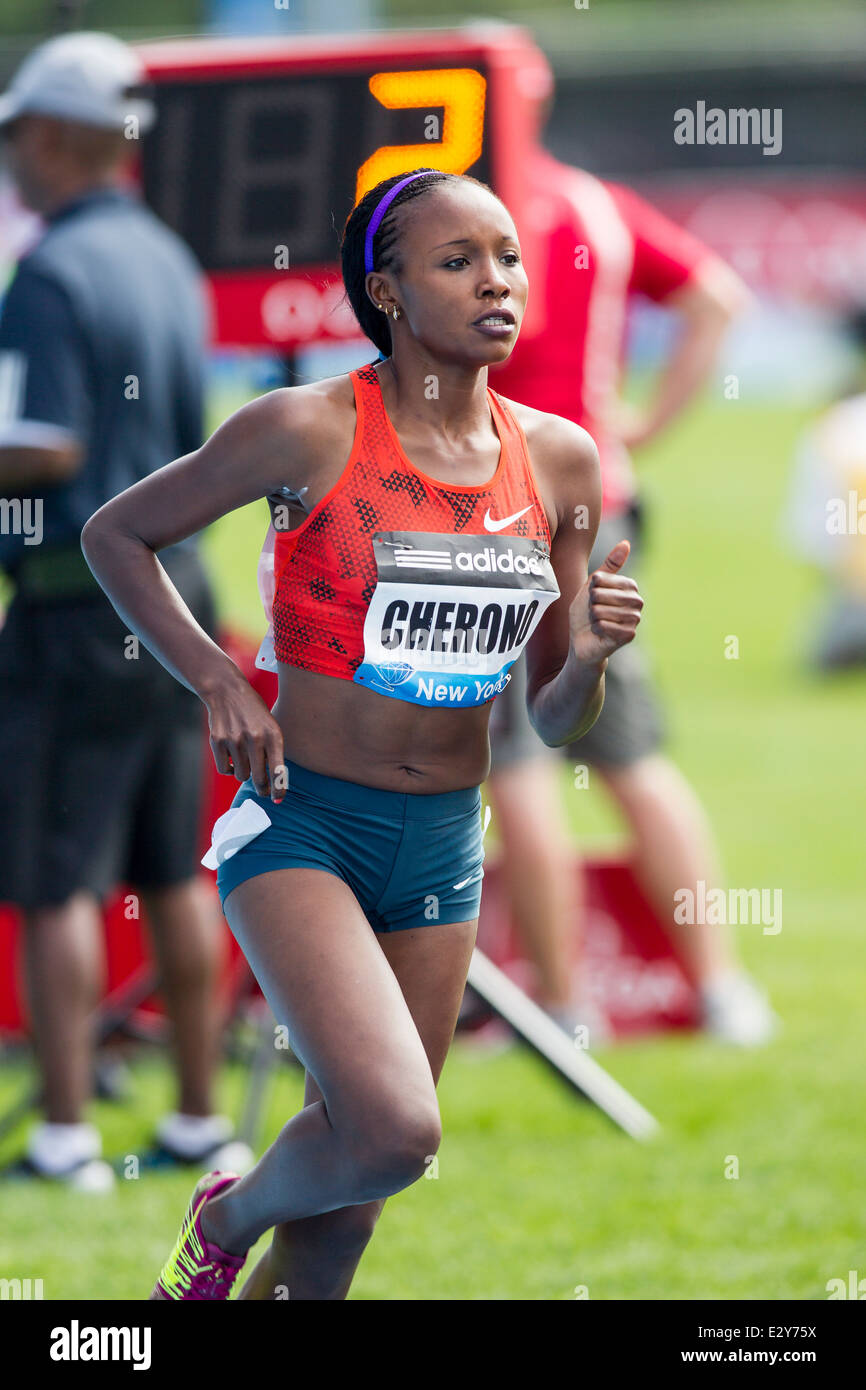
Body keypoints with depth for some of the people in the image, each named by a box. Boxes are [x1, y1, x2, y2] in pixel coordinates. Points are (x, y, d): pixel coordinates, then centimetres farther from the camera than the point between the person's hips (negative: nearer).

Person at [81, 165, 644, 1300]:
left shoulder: (559, 460, 3)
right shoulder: (309, 431, -11)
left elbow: (556, 723, 9)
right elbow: (115, 535, 1)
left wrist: (591, 656, -13)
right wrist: (216, 681, -10)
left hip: (445, 847, 5)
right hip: (303, 823, -5)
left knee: (349, 1211, 10)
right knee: (395, 1130, -24)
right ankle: (227, 1220, 7)